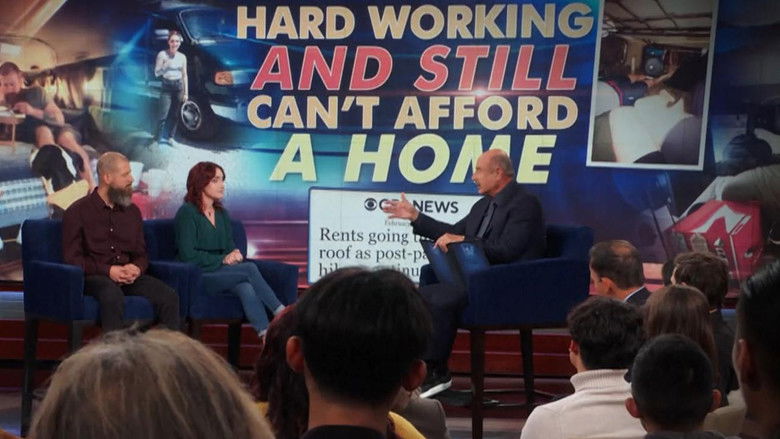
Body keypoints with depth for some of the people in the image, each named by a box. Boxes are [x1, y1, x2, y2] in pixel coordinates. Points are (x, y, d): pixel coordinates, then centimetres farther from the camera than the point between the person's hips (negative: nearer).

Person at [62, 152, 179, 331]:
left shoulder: (132, 211, 16)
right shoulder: (77, 212, 1)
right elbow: (72, 258, -4)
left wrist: (137, 268, -5)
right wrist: (108, 271, -16)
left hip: (128, 277, 5)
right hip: (94, 277, -4)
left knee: (169, 296, -22)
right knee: (113, 296, -39)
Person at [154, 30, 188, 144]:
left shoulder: (182, 57, 9)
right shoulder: (162, 55, -3)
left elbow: (184, 75, 12)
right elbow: (157, 73, -3)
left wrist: (186, 92, 8)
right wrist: (166, 65, -20)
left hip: (178, 86, 4)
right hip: (166, 86, -4)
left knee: (174, 115, 4)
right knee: (164, 114, -12)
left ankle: (167, 136, 12)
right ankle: (160, 137, -8)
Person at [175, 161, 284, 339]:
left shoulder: (222, 213, 19)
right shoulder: (187, 212, -3)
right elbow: (187, 254, -11)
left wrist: (235, 255, -4)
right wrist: (223, 259, -12)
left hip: (222, 271, 5)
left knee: (246, 288, -31)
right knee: (249, 269, -28)